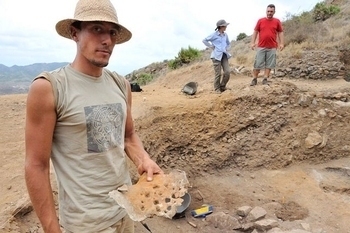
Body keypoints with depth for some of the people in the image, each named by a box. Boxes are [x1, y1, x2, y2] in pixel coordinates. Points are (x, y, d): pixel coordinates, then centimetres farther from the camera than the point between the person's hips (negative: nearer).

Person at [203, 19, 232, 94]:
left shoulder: (225, 35, 12)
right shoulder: (214, 34, -4)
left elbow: (228, 43, 28)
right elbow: (204, 40, -1)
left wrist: (227, 49, 11)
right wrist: (212, 47, -3)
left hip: (224, 55, 5)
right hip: (216, 56, -5)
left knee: (227, 72, -4)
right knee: (218, 74, -3)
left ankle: (222, 86, 15)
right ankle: (217, 88, 14)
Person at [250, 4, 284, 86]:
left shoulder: (277, 21, 6)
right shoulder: (260, 20, 4)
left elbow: (280, 33, 9)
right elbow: (255, 32, 6)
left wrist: (282, 43, -1)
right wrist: (253, 42, -3)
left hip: (272, 48, 1)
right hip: (261, 47, -1)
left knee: (269, 64, 2)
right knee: (257, 64, 0)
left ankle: (265, 79, 9)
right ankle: (254, 79, 8)